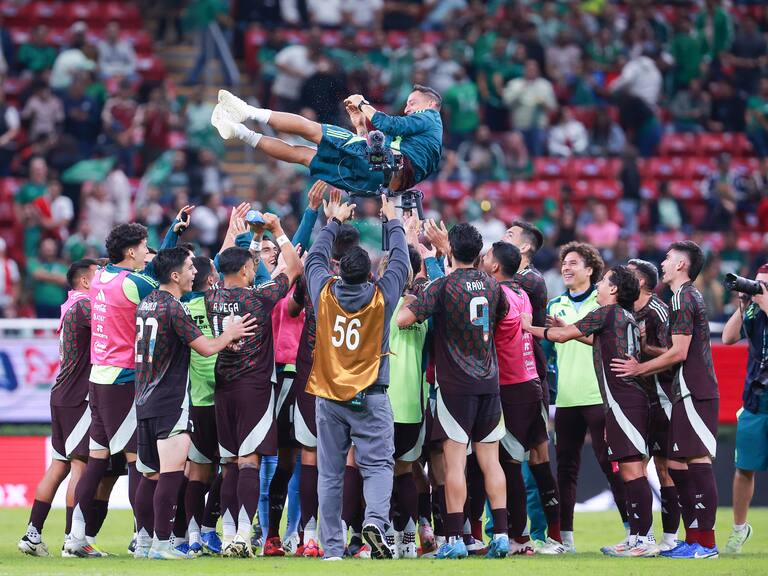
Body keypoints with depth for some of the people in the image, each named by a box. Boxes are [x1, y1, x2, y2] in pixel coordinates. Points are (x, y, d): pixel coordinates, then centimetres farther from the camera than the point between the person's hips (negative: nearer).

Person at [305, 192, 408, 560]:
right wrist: (392, 222, 24)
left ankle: (332, 548, 1)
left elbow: (315, 258, 18)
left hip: (329, 398, 2)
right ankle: (375, 520, -28)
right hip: (370, 397, -2)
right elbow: (400, 261, 10)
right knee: (378, 465, -2)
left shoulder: (325, 294, -1)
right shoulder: (381, 296, -6)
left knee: (330, 474, 4)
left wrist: (335, 222, 30)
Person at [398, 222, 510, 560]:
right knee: (490, 461, 7)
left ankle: (454, 539, -7)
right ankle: (501, 535, 3)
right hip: (490, 383, 5)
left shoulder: (443, 286, -10)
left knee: (454, 461, -4)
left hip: (455, 383, -5)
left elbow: (402, 319, -16)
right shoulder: (491, 285, 6)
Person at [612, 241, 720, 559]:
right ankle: (694, 539, 13)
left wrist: (640, 369, -7)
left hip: (694, 392, -10)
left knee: (698, 461, -10)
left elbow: (679, 352, -15)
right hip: (688, 392, 10)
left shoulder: (683, 297, -10)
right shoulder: (691, 296, 21)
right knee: (677, 464, 11)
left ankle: (706, 542, -11)